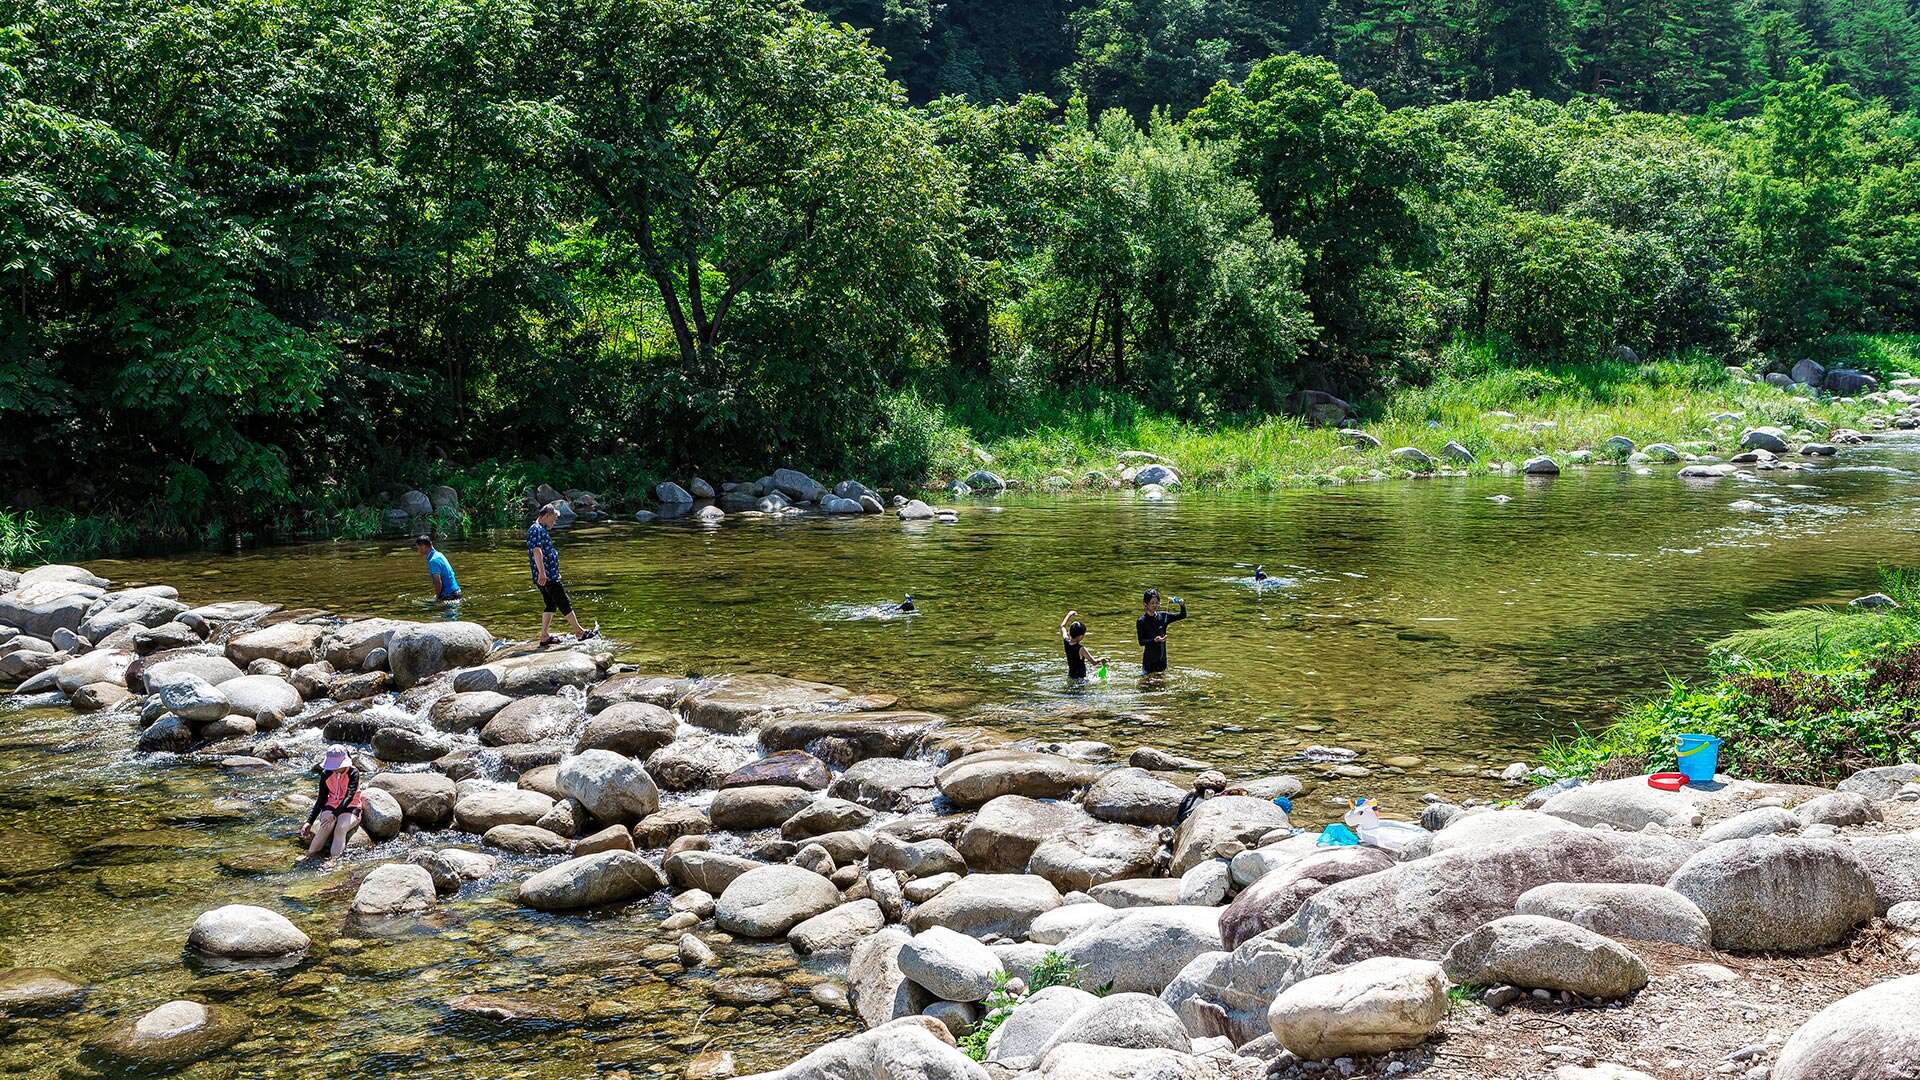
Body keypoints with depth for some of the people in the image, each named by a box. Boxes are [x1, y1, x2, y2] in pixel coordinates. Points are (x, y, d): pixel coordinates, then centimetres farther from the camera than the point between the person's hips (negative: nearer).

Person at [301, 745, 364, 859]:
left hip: (350, 808, -3)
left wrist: (335, 814, -34)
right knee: (327, 823, -32)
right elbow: (321, 799, 4)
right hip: (331, 806, 3)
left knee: (341, 828, -35)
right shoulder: (326, 774, 1)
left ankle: (335, 858, -39)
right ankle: (311, 854, -35)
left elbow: (349, 797, -21)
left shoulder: (353, 773, -11)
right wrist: (309, 822, -4)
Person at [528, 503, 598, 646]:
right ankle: (580, 632, 3)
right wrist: (542, 573, -32)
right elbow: (537, 551, -26)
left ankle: (544, 637, 13)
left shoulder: (541, 529, 19)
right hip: (547, 576, -11)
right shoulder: (537, 530, -15)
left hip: (547, 576, 11)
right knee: (564, 603, -4)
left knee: (551, 605, 13)